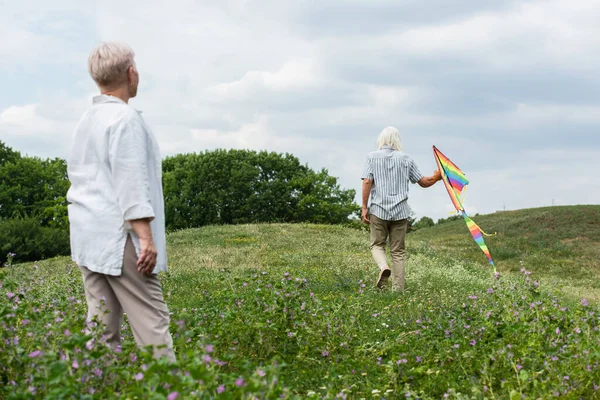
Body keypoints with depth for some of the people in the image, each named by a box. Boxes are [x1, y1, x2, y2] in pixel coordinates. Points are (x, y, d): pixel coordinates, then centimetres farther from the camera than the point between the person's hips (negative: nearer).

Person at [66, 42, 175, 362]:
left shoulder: (86, 120, 16)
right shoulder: (125, 118, -11)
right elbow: (131, 182, -18)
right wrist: (146, 236, -19)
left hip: (88, 237, 9)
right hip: (119, 239, -9)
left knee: (102, 324, 7)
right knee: (151, 323, -7)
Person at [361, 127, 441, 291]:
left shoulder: (373, 157, 2)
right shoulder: (405, 159, 6)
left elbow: (367, 182, -8)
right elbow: (424, 182, 10)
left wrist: (364, 208, -6)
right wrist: (436, 177, 31)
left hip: (378, 210, -1)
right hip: (400, 211, 1)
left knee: (377, 245, 12)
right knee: (398, 251, 7)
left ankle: (383, 266, -19)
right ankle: (398, 290, 4)